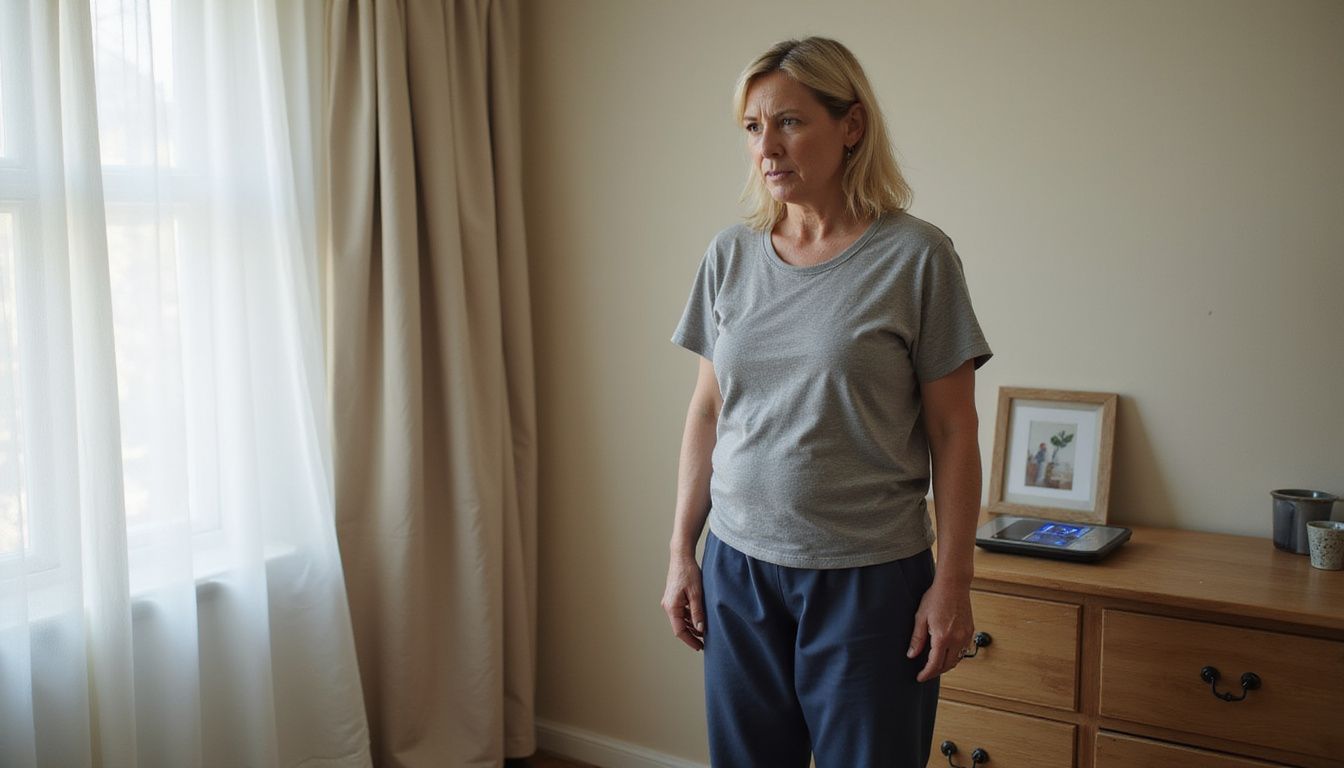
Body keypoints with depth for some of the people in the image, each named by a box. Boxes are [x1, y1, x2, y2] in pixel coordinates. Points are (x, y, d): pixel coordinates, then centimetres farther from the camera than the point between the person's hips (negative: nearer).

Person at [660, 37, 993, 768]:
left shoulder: (916, 257, -8)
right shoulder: (730, 256, 3)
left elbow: (952, 433, -6)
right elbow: (706, 412, 8)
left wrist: (952, 583, -8)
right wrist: (681, 552, 7)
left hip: (869, 578, -3)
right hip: (739, 569, 4)